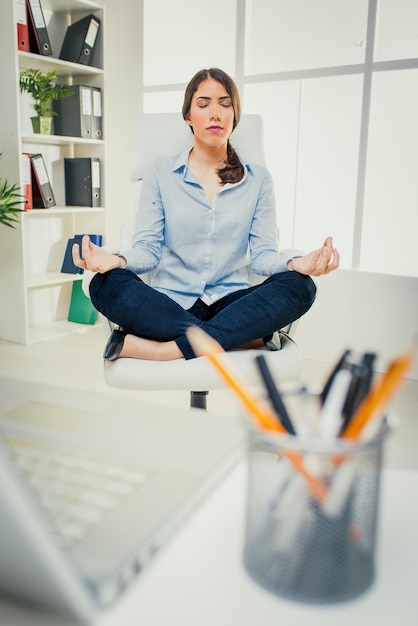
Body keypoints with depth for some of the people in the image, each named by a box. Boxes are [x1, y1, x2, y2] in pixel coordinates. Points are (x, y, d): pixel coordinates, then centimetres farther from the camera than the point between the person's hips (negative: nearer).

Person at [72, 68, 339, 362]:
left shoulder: (258, 178, 9)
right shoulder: (161, 172, 7)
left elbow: (263, 254, 2)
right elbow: (149, 249, 0)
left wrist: (295, 264, -21)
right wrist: (118, 260, -23)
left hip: (229, 301, 1)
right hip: (169, 303, 0)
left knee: (299, 286, -28)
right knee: (106, 284, -29)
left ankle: (161, 349, -31)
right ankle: (241, 337, -29)